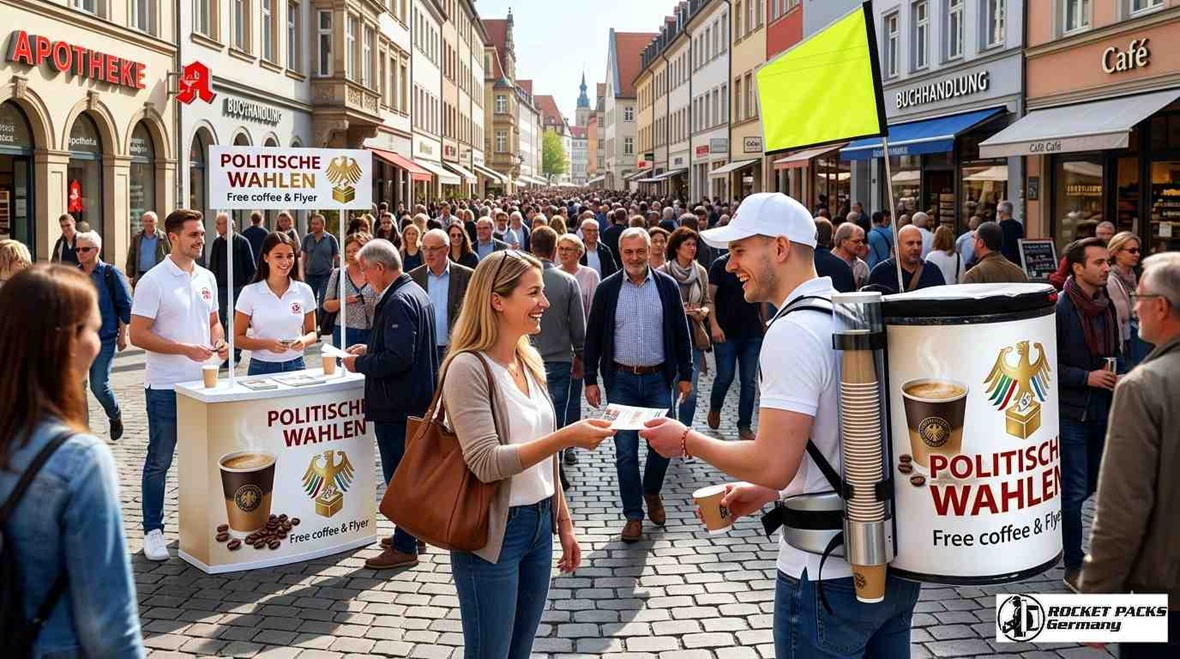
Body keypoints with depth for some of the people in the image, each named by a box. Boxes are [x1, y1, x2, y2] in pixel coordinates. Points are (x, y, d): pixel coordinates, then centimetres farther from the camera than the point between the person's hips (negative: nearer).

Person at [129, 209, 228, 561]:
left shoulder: (206, 278, 9)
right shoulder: (153, 281, -11)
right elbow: (138, 335, -13)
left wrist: (219, 342, -2)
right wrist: (186, 349, -20)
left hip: (201, 384, 6)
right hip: (165, 386, -6)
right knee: (159, 461, 4)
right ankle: (153, 531, 14)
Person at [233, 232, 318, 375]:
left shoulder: (304, 291, 2)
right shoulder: (250, 292, -4)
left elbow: (311, 332, 10)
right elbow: (237, 338, -3)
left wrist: (304, 341, -12)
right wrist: (266, 344, -19)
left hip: (295, 365, 2)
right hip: (261, 368, -2)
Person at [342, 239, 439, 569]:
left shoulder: (398, 302, -20)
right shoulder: (416, 293, 12)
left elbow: (398, 359, -27)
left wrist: (359, 364, -14)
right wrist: (370, 348, 16)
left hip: (398, 404, -10)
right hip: (417, 399, 10)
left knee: (398, 473, -2)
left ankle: (405, 547, 6)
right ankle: (411, 534, 31)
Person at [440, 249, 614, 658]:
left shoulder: (530, 362, 8)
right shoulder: (469, 367, -17)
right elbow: (486, 463, -23)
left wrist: (563, 522, 15)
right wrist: (566, 438, -28)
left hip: (539, 524, 7)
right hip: (493, 532, -7)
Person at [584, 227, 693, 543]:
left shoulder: (667, 286, 1)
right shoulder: (607, 289, 0)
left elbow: (681, 333, 6)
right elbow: (593, 337, 4)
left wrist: (685, 374, 3)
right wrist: (591, 380, 1)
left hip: (658, 378, 1)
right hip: (621, 380, 0)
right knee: (625, 450, 3)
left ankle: (652, 491, 32)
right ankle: (633, 515, 14)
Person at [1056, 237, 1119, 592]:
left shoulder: (1107, 305, 6)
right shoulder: (1059, 307, -15)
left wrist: (1114, 376, 7)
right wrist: (1087, 377, -18)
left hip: (1102, 412, 7)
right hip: (1070, 413, -7)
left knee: (1089, 486, 15)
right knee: (1074, 492, 0)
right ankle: (1073, 569, 12)